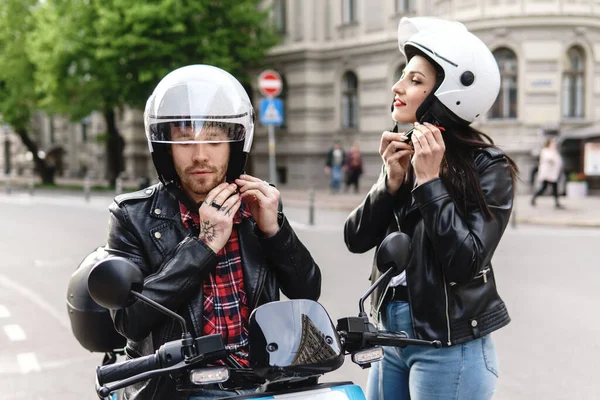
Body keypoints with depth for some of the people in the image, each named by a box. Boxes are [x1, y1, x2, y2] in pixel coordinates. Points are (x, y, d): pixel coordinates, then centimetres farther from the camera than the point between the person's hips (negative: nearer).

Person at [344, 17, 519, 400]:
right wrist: (393, 181, -12)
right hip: (390, 334, 6)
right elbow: (356, 239, 1)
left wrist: (429, 180, -21)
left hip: (449, 347, -6)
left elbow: (465, 262, -21)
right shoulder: (406, 153, 6)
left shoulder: (488, 166, -12)